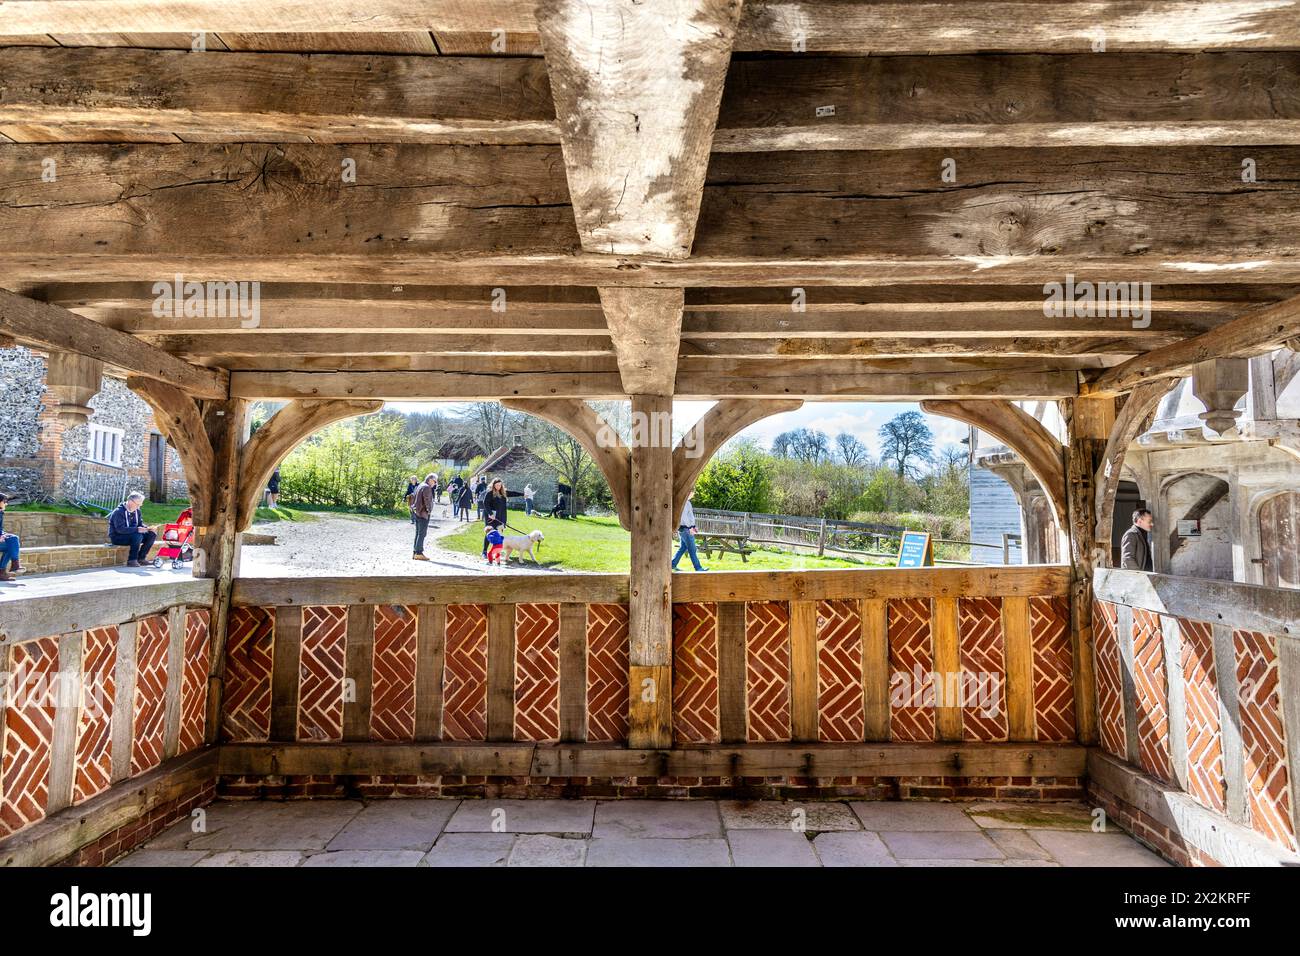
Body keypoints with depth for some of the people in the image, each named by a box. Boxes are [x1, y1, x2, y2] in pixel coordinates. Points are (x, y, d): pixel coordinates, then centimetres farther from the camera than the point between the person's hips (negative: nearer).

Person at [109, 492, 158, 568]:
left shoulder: (137, 511, 6)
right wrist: (137, 529, -37)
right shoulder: (118, 512, -19)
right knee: (138, 536, -34)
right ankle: (131, 561, -25)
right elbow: (120, 529, -28)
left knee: (152, 535, -7)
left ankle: (141, 558, -3)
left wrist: (147, 528, -10)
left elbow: (140, 524, 13)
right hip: (117, 537, -8)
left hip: (132, 535, 8)